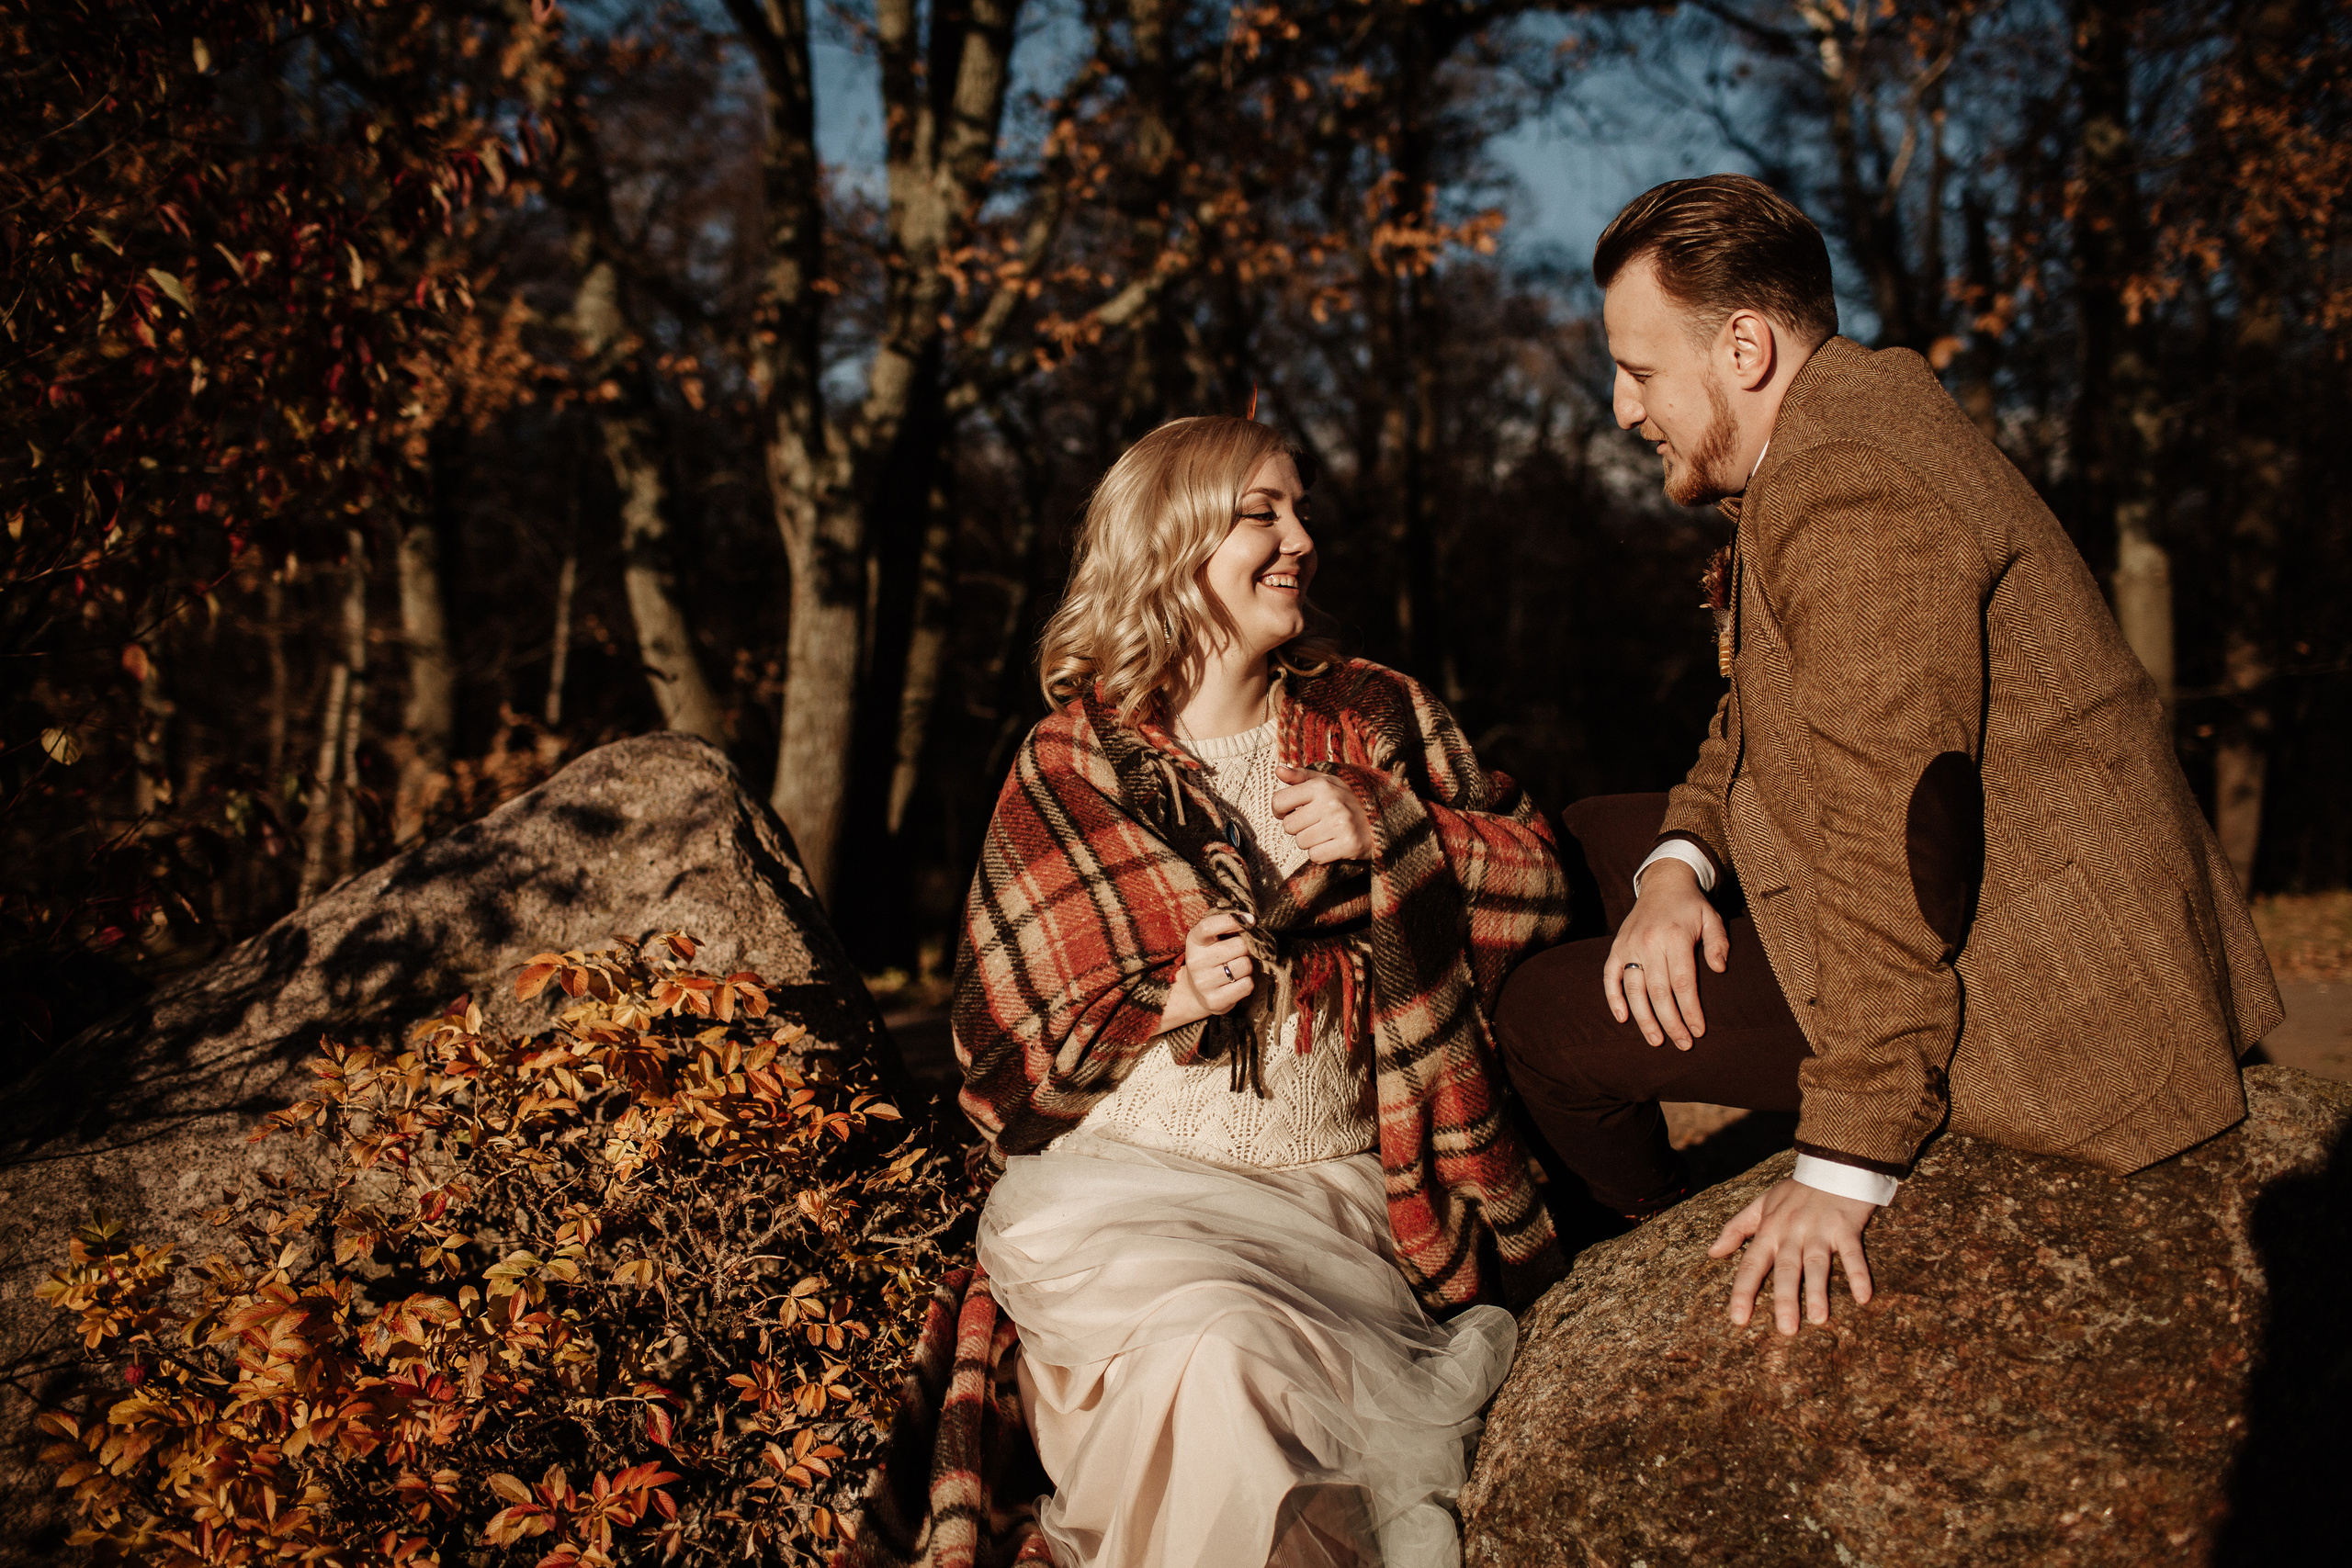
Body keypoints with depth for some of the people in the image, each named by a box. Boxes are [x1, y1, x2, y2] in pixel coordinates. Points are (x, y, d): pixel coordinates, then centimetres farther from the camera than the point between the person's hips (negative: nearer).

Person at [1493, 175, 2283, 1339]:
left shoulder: (1849, 498, -25)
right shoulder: (1862, 410, 11)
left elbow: (1890, 833, -29)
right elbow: (1757, 721, 15)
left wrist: (1846, 1164, -26)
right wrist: (1676, 862, -5)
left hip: (2024, 990, -10)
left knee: (1545, 1015, -7)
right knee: (1594, 840, 17)